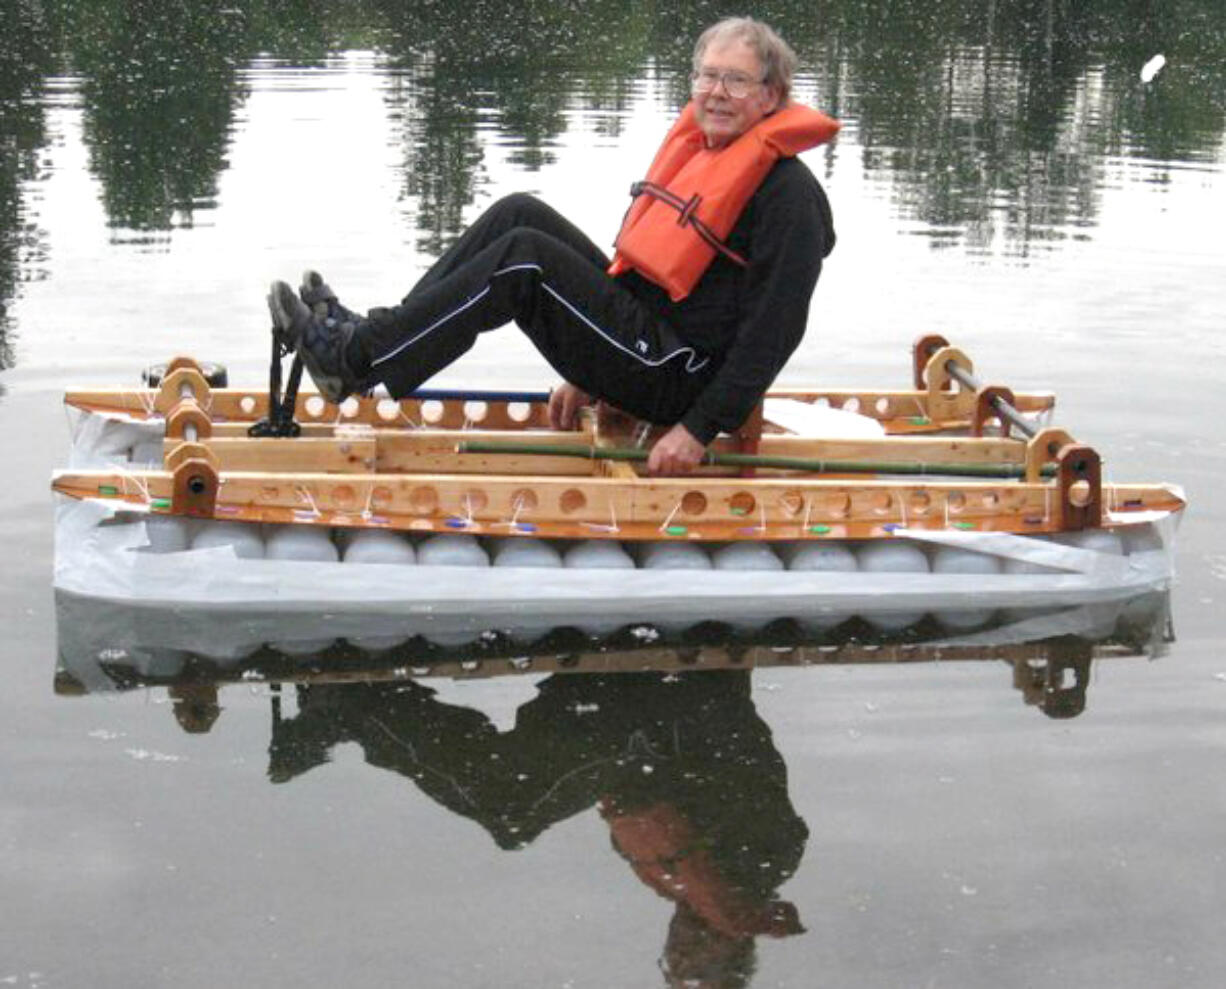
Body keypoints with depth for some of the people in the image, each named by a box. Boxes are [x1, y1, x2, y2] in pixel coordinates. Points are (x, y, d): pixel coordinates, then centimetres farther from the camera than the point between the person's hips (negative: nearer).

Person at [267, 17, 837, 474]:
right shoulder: (698, 150, 16)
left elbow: (773, 332, -18)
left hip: (675, 376, -9)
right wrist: (592, 376, 21)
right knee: (519, 215, 0)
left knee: (524, 258, -21)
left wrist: (699, 430, -22)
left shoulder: (789, 194, -13)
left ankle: (353, 359, -18)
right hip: (635, 328, 9)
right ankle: (376, 337, -4)